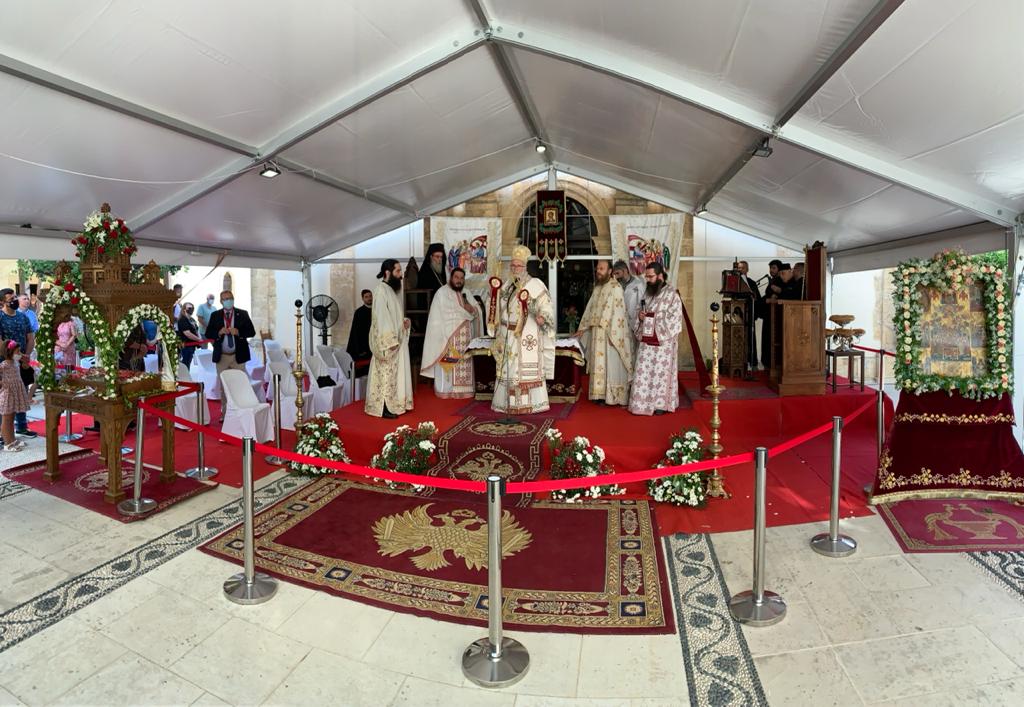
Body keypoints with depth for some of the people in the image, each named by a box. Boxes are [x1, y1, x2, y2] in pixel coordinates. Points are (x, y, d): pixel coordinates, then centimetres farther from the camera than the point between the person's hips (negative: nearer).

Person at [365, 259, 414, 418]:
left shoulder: (391, 290, 14)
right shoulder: (381, 290, -15)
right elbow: (381, 317, -21)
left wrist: (404, 321, 3)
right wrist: (390, 341, -23)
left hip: (396, 339, 10)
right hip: (388, 341, -10)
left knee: (394, 373, 13)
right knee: (385, 374, -3)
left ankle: (393, 404, 22)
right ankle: (383, 408, 4)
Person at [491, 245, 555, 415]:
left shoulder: (535, 284, -8)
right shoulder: (507, 285, 13)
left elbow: (546, 305, -13)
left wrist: (542, 317, -31)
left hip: (526, 335, -6)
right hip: (508, 335, 7)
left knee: (526, 368, -6)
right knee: (507, 368, 9)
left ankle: (531, 403, 1)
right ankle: (507, 401, 18)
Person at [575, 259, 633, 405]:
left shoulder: (615, 287, -12)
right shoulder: (597, 288, 13)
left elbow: (618, 312, -18)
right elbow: (590, 309, 17)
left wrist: (612, 335, -21)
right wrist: (582, 328, 14)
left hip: (609, 333, -8)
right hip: (597, 333, 8)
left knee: (611, 364, -1)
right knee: (599, 364, 10)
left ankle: (613, 396, 7)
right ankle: (601, 394, 17)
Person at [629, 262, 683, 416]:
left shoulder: (671, 294, -8)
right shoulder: (647, 292, 12)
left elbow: (674, 318, -11)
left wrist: (653, 317, -15)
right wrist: (640, 316, -3)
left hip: (663, 341, -6)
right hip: (646, 340, 6)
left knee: (661, 372, 2)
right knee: (643, 372, 6)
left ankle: (661, 404, 12)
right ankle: (644, 403, 14)